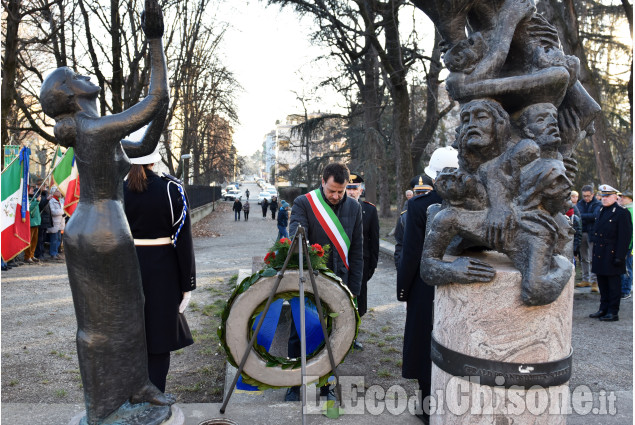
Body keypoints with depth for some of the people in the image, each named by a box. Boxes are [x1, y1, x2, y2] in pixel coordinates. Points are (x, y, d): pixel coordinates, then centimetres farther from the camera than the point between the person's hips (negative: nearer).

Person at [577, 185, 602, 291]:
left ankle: (594, 282, -4)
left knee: (593, 258, -7)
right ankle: (586, 279, 19)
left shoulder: (597, 204, -1)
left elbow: (595, 216, -17)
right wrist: (588, 217, -11)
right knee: (583, 258, 10)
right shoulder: (580, 203, 13)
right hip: (582, 232, 5)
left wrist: (582, 216, -13)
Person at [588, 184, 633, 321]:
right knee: (602, 284, 14)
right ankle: (603, 309, 24)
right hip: (600, 256, 8)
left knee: (614, 285, 1)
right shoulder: (602, 210, 13)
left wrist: (619, 257, -18)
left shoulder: (622, 213, -10)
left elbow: (625, 237, -14)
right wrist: (595, 252, 15)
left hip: (612, 256, -8)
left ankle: (613, 312, 9)